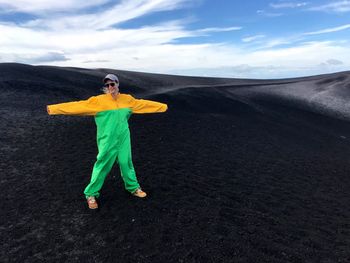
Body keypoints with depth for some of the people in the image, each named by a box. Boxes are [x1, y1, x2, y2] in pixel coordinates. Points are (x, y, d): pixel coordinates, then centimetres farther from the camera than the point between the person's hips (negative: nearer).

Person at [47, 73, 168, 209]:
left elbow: (143, 104, 12)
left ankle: (133, 187, 33)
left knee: (126, 164, 13)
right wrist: (54, 108, -15)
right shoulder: (98, 101, -8)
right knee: (102, 166, 2)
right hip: (107, 142, -3)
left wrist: (162, 106, 20)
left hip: (124, 140, 4)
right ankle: (91, 194, 20)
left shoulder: (127, 99, 4)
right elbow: (78, 106, -10)